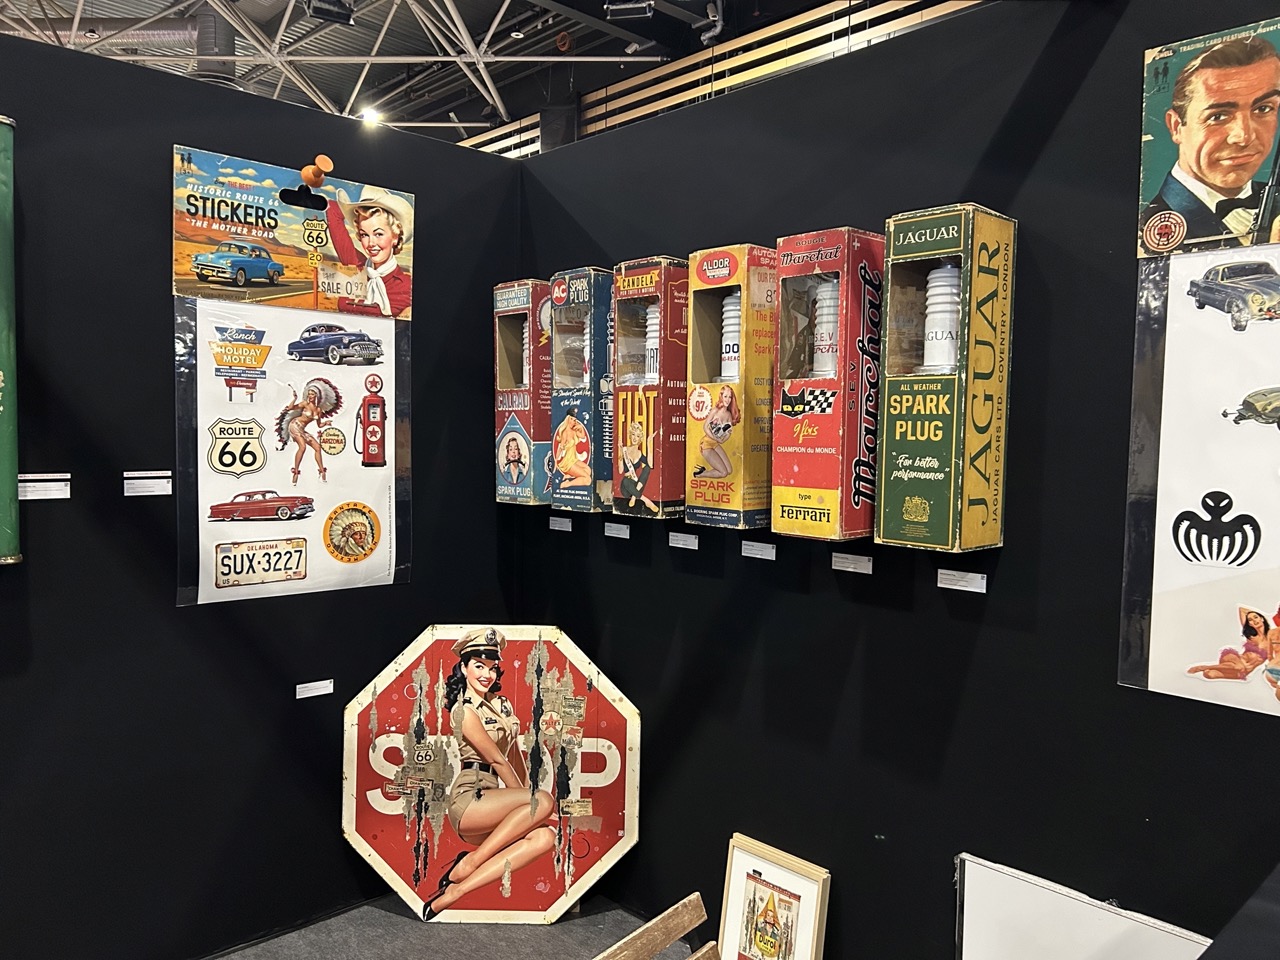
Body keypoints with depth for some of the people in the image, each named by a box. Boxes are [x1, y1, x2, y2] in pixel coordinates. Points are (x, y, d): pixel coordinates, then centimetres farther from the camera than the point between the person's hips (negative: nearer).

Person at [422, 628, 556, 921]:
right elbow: (497, 759, -7)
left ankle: (454, 891, -19)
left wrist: (527, 795, 11)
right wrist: (528, 799, 0)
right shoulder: (464, 710, -7)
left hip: (494, 795, 7)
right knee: (544, 801, -27)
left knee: (545, 837, -20)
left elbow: (515, 756, 19)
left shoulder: (503, 705, 17)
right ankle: (469, 863, -15)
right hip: (468, 798, -7)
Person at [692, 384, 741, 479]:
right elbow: (705, 427, -16)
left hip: (716, 444, 7)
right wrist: (717, 439, -18)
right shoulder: (715, 410, -17)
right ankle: (699, 474, 8)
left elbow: (728, 432, 8)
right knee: (723, 472, -9)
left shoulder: (729, 414, 1)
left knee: (729, 471, 3)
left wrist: (727, 434, -15)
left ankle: (705, 471, 14)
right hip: (706, 444, -7)